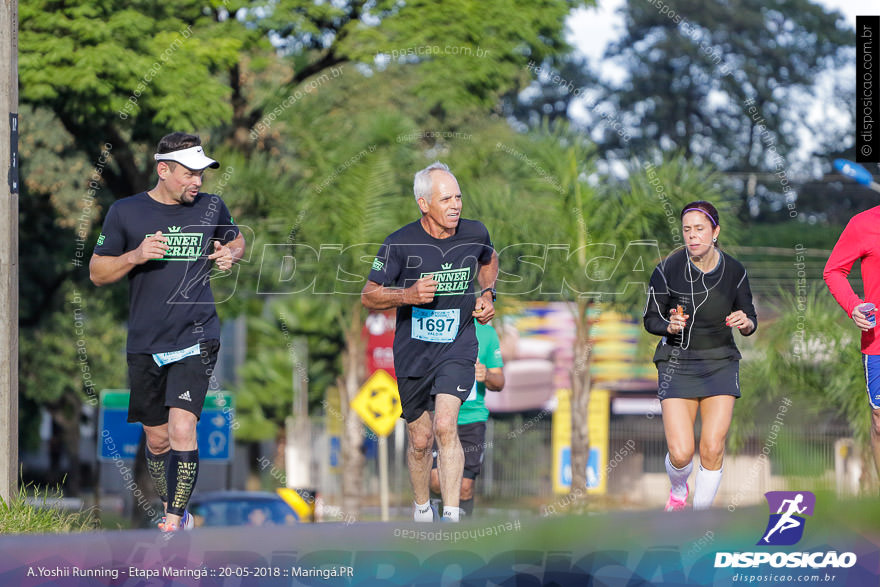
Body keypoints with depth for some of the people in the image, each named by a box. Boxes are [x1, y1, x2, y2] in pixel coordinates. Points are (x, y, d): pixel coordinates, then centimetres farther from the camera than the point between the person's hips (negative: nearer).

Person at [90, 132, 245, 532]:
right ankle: (171, 509, 32)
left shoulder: (211, 208, 4)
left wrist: (230, 255, 1)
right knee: (157, 439, 10)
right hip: (145, 344, 1)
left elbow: (236, 240, 25)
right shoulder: (125, 213, 0)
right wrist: (135, 256, -15)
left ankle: (173, 526, -18)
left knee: (181, 429, -18)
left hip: (196, 338, -1)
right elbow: (97, 273, 4)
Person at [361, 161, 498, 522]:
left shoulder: (475, 234, -4)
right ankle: (422, 509, 36)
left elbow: (488, 261, 21)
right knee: (420, 440, 10)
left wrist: (487, 295, 3)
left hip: (457, 347, 0)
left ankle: (451, 517, -22)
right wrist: (407, 295, -24)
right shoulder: (400, 243, -13)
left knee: (445, 425, -22)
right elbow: (369, 296, -6)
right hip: (413, 353, 0)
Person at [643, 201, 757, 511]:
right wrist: (670, 326, -23)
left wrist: (745, 322, -19)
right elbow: (651, 320, -2)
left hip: (721, 365, 2)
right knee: (681, 453, -11)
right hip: (678, 365, -1)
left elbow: (751, 320, 5)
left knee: (712, 450, -9)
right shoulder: (667, 270, -11)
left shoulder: (734, 271, -5)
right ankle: (678, 491, 26)